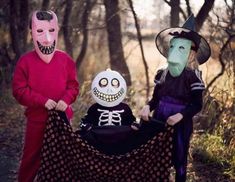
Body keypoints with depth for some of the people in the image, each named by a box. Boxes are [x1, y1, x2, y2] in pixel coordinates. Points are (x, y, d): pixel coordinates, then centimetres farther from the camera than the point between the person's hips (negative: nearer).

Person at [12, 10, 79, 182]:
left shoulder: (65, 59, -2)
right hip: (36, 119, -2)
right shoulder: (26, 61, -8)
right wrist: (43, 101, -20)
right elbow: (19, 90, -10)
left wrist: (66, 99, -18)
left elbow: (73, 85, 2)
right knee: (32, 157, 9)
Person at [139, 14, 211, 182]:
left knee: (179, 158, 6)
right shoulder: (162, 73, 4)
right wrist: (148, 107, -12)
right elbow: (156, 98, 9)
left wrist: (181, 115, -26)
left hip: (180, 123, -4)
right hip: (160, 120, 4)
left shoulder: (192, 76, -10)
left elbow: (197, 105, -12)